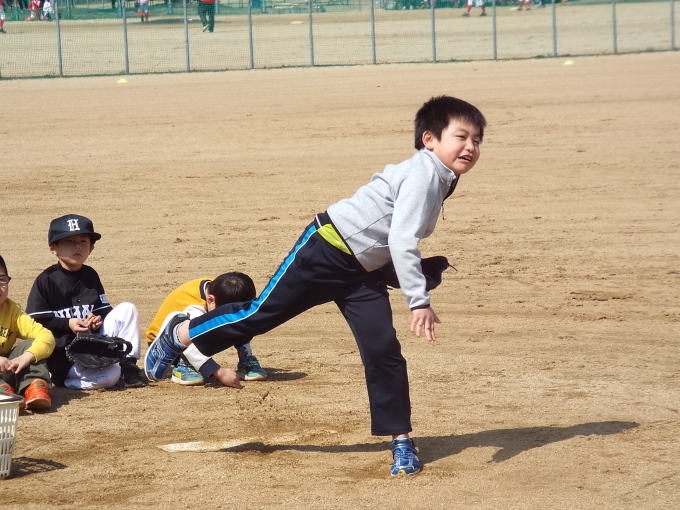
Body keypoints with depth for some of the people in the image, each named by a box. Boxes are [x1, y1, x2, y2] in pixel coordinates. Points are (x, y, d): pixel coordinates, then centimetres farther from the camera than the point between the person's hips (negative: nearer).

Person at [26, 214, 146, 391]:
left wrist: (99, 319, -9)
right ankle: (63, 380, -4)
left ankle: (128, 365, -6)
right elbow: (34, 322, -11)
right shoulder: (46, 280, -7)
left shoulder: (90, 276, 11)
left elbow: (104, 310, 14)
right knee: (109, 376, -30)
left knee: (127, 309, -6)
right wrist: (67, 324, -20)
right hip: (62, 354, -7)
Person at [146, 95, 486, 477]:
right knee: (261, 314, 1)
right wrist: (419, 301, -33)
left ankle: (401, 439, 6)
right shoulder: (422, 174, -21)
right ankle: (180, 334, 21)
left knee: (385, 351, -1)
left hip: (362, 272, 8)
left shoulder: (441, 180, 7)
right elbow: (402, 240, -30)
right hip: (328, 249, -8)